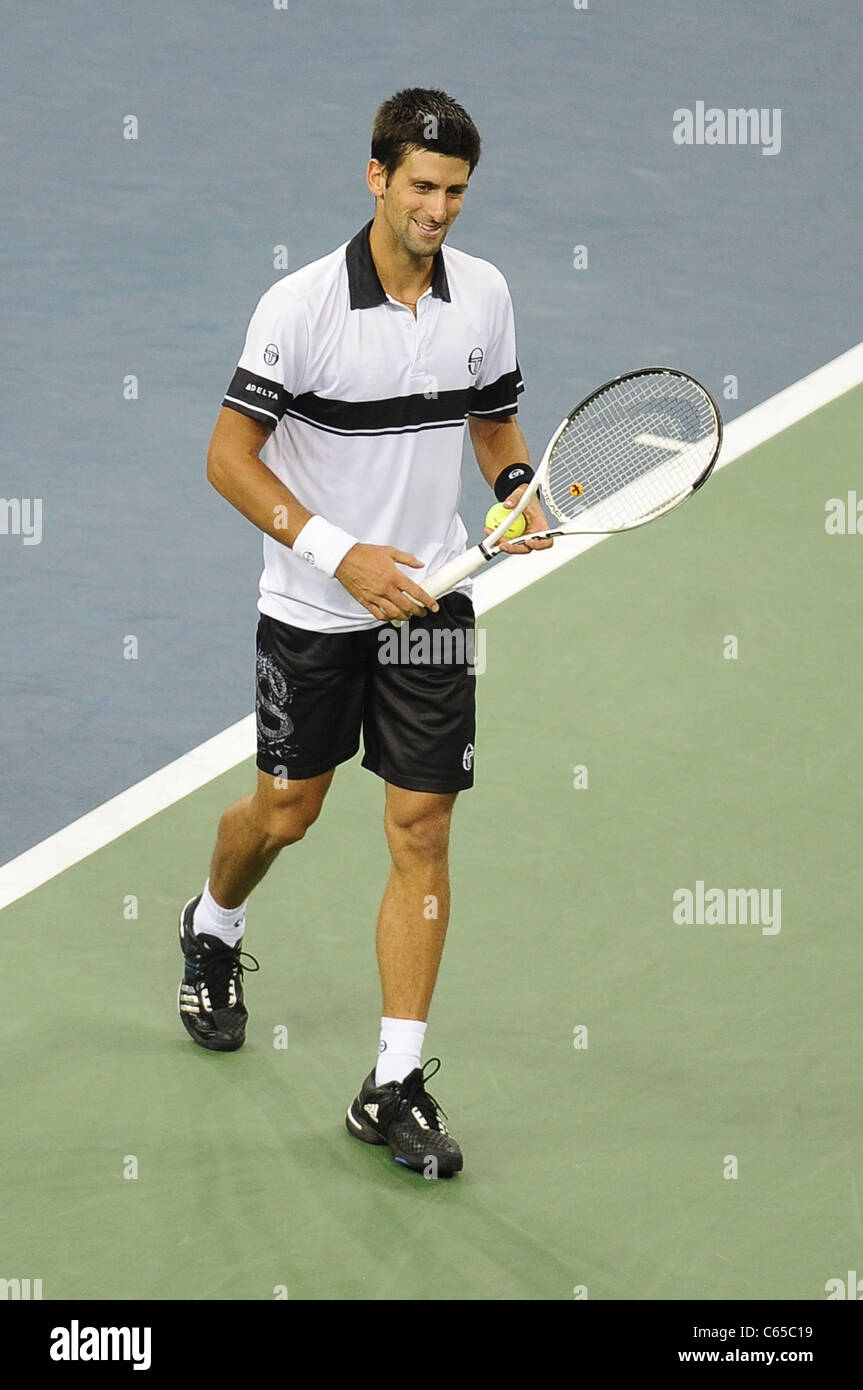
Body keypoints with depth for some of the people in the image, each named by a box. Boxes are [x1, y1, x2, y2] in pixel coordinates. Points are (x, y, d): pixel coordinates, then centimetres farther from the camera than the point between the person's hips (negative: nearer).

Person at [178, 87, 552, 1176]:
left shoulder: (485, 294, -2)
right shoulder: (302, 305, -16)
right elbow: (229, 457, -14)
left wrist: (518, 492, -8)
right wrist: (341, 553, -22)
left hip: (431, 600, 3)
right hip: (313, 607, -3)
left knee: (421, 831, -2)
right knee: (285, 810, 13)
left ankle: (395, 1086, 2)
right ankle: (212, 931, 49)